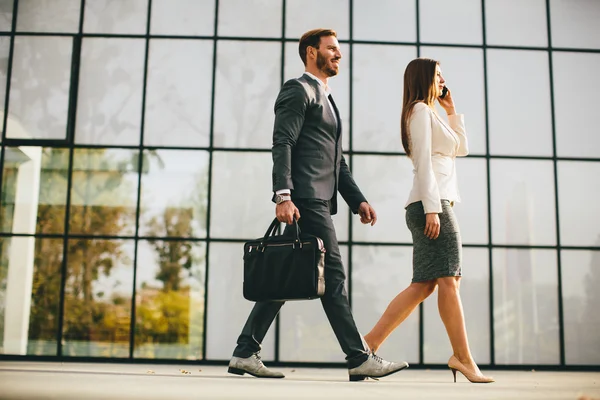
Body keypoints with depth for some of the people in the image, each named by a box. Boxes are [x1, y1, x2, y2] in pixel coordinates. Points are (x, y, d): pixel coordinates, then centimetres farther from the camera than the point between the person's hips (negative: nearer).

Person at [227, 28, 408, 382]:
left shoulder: (326, 98, 28)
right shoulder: (298, 90, -1)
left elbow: (337, 161, 27)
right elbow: (282, 145, -13)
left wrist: (358, 200, 18)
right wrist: (283, 196, -24)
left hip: (320, 201, 10)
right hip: (305, 199, -10)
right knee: (333, 276, -7)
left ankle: (245, 353, 10)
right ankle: (360, 359, -2)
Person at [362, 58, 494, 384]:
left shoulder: (429, 113, 27)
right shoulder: (420, 109, -3)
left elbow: (461, 148, 31)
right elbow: (423, 161, -13)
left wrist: (451, 110, 26)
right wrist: (431, 208, -20)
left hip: (434, 205, 10)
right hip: (431, 204, -10)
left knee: (423, 285, 4)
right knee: (448, 280, -9)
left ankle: (370, 343, 4)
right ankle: (463, 358, -6)